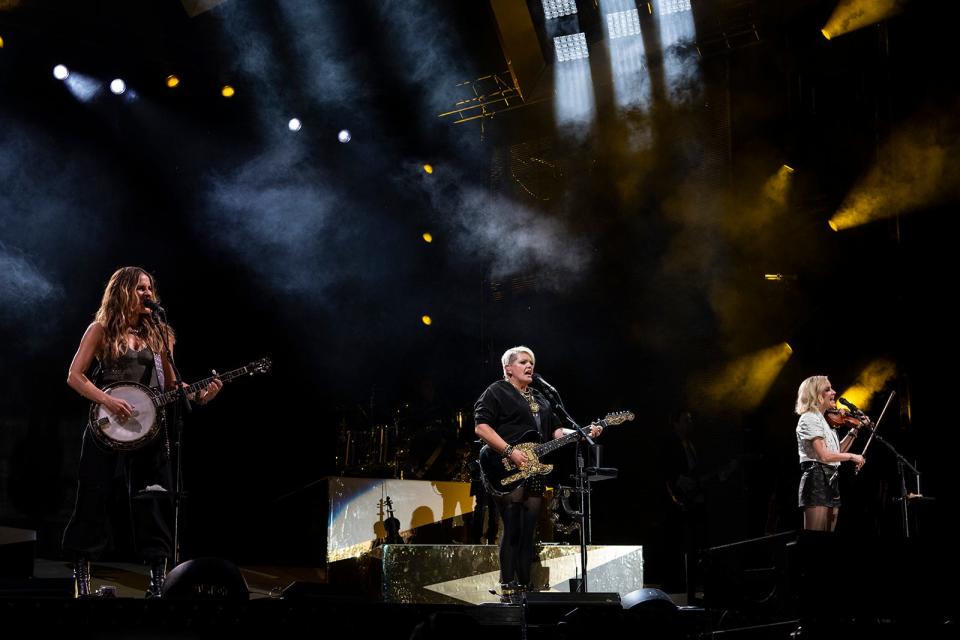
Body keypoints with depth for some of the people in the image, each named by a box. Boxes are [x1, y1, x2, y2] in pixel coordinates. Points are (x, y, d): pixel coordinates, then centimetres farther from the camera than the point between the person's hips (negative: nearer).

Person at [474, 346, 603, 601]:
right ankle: (508, 589, -8)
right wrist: (510, 451, -19)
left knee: (528, 533, 6)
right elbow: (481, 427, -11)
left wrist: (584, 434, 4)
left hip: (535, 473, 7)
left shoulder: (540, 399, 24)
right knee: (512, 530, -11)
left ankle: (525, 588, 10)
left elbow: (556, 431, 22)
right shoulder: (496, 393, 0)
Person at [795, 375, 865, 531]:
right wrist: (852, 456, -8)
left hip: (831, 482, 10)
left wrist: (854, 431, 15)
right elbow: (824, 455, -19)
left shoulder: (821, 419, 20)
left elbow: (837, 452, 19)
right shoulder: (809, 418, -9)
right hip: (817, 479, -10)